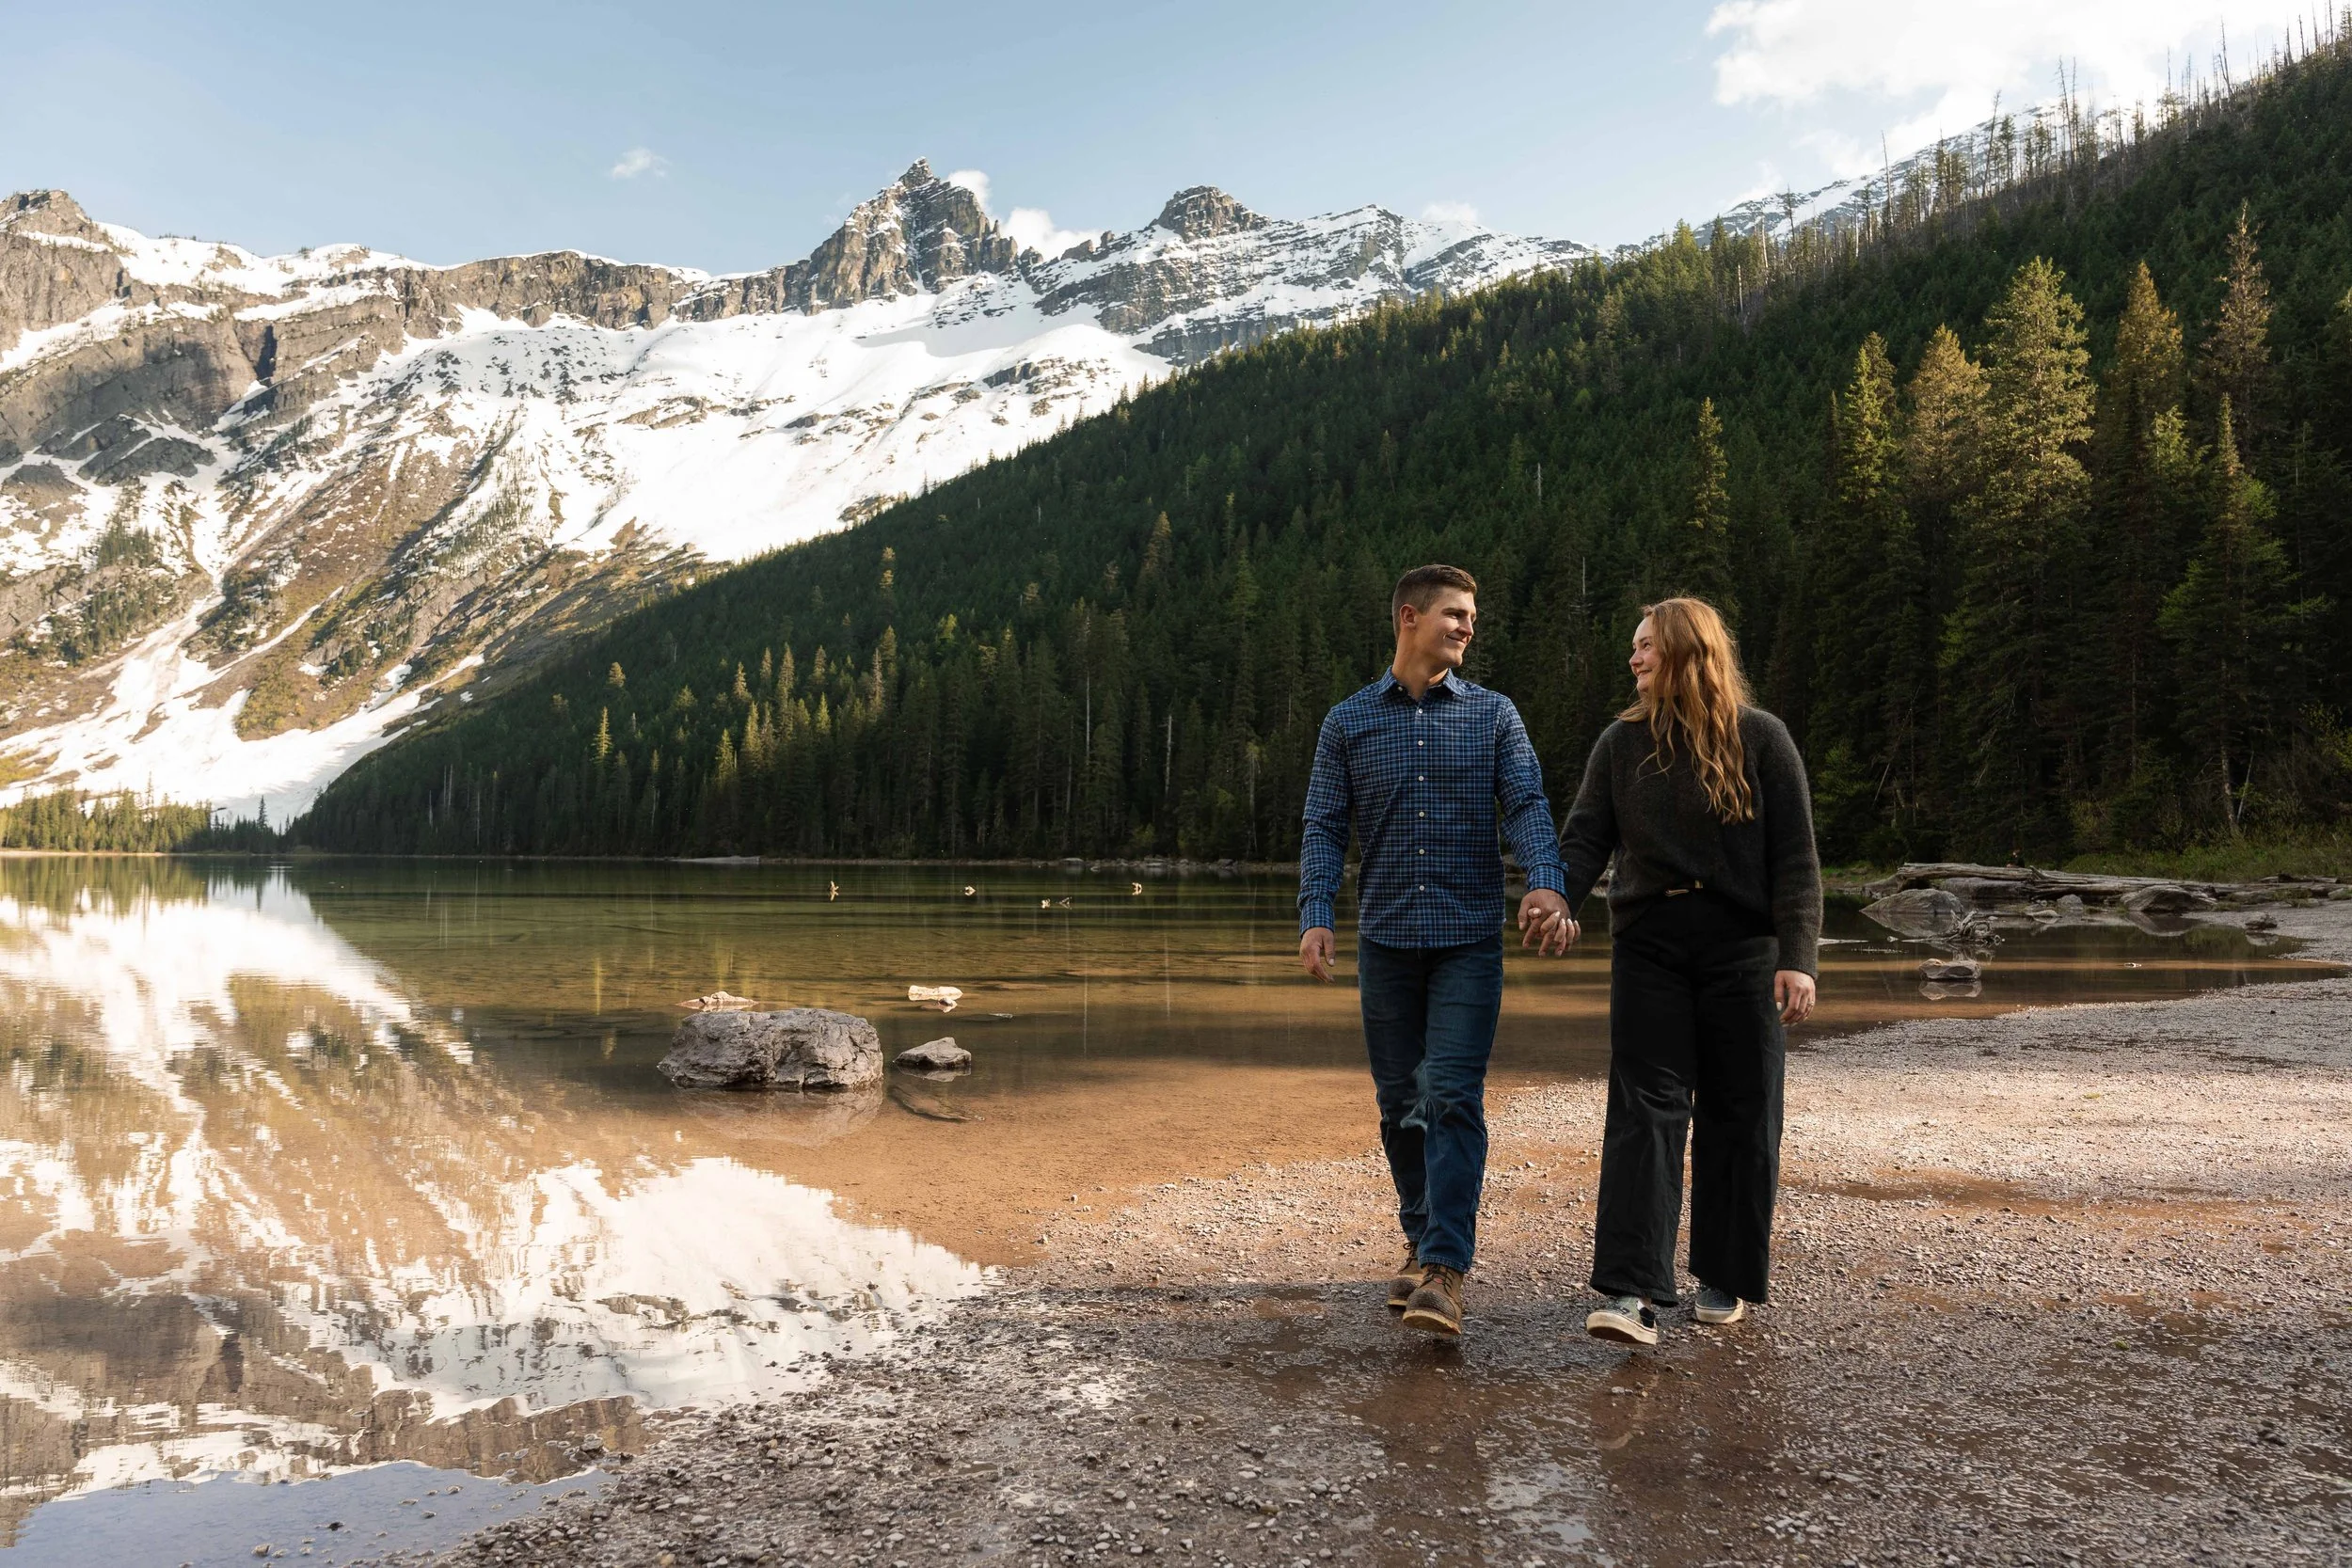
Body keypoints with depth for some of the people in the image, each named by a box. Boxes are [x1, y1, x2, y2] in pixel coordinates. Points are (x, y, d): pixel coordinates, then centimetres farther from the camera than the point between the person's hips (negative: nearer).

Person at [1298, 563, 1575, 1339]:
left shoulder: (1494, 714, 6)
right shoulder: (1348, 723, 7)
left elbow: (1527, 805, -5)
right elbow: (1325, 829, 4)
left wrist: (1546, 884, -23)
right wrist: (1316, 915, -11)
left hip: (1469, 939, -2)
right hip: (1386, 940, 2)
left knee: (1453, 1097, -10)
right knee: (1400, 1103, 9)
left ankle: (1445, 1270, -9)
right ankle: (1421, 1242, 26)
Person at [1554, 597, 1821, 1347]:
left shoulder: (1760, 738, -1)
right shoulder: (1623, 742, 6)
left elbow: (1795, 858, -2)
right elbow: (1584, 840, 1)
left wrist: (1798, 957, -11)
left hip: (1741, 949, -1)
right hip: (1649, 947, 1)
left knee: (1738, 1116, 6)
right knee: (1643, 1109, -7)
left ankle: (1724, 1279, 22)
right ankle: (1630, 1291, -11)